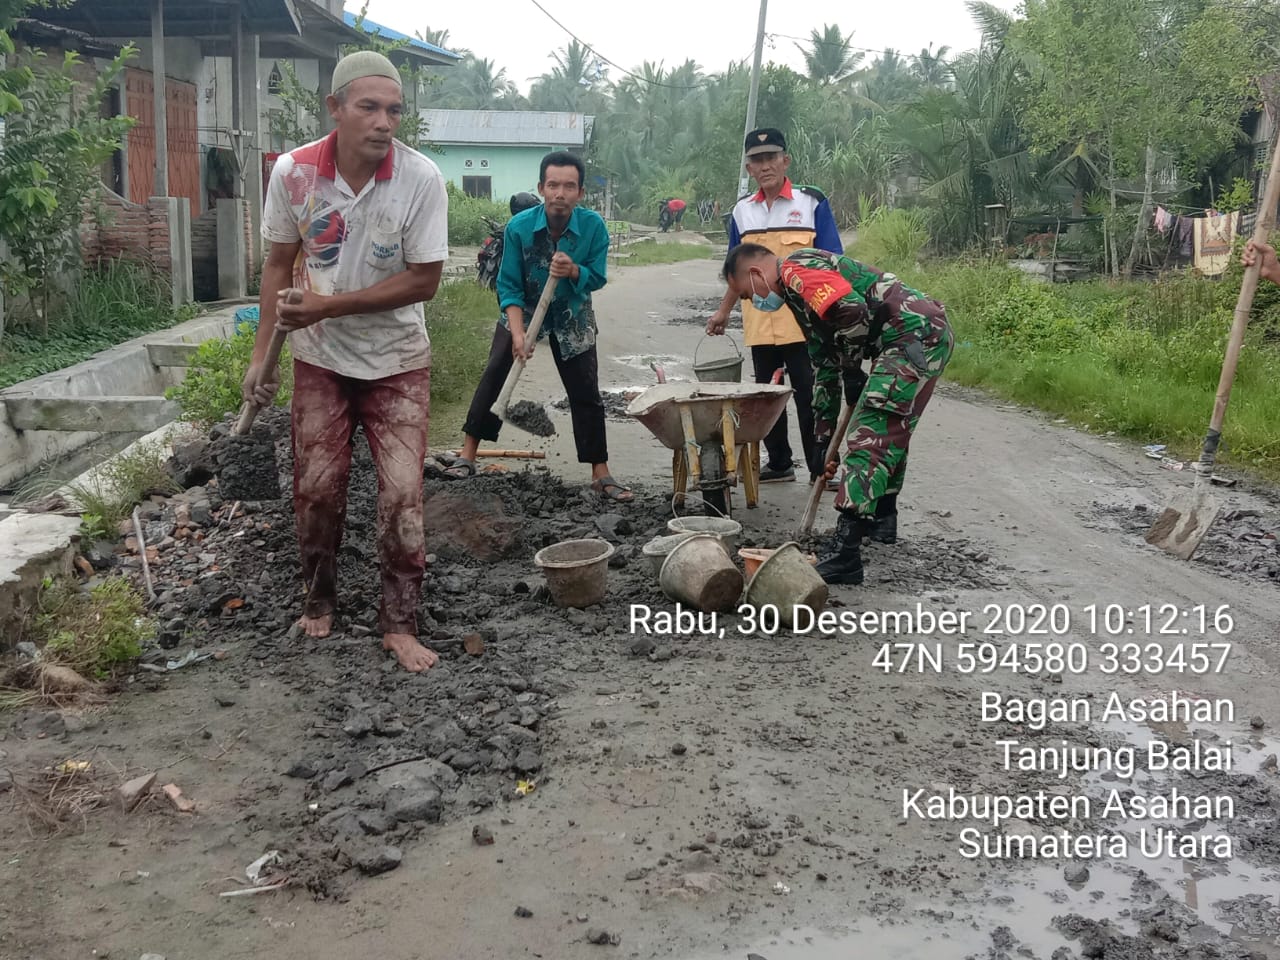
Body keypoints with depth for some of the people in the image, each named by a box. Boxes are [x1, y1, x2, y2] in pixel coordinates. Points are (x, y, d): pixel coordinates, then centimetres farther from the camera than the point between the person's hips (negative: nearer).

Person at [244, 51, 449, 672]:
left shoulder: (421, 179, -20)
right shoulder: (293, 172, -14)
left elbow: (423, 280, -18)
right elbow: (280, 263, 0)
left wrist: (326, 306, -22)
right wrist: (261, 351, -1)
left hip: (396, 362, -2)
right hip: (319, 360, 2)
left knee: (402, 495, -4)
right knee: (316, 489, 10)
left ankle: (399, 622, 10)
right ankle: (318, 601, 31)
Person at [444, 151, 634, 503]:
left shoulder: (593, 226, -22)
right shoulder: (519, 226, -24)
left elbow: (597, 277, -12)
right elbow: (509, 286, -18)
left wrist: (573, 271, -35)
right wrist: (517, 333, -29)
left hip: (573, 318, 0)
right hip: (523, 311, 0)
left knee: (586, 393, -1)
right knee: (494, 377, -7)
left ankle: (601, 475, 7)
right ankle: (467, 457, 1)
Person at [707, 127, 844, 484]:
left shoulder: (812, 202, -1)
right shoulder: (742, 211, 11)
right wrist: (723, 311, 17)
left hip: (803, 321, -4)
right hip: (759, 322, 4)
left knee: (809, 396, -2)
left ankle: (820, 468, 5)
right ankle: (779, 463, 22)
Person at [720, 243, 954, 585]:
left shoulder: (796, 271, -6)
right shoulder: (799, 292, 25)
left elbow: (854, 312, -22)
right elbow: (825, 369, 29)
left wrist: (853, 368, -2)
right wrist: (823, 441, 30)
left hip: (914, 334, -10)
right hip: (933, 331, 11)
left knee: (868, 440, -12)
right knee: (891, 430, 27)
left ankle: (845, 555, -14)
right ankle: (883, 516, 44)